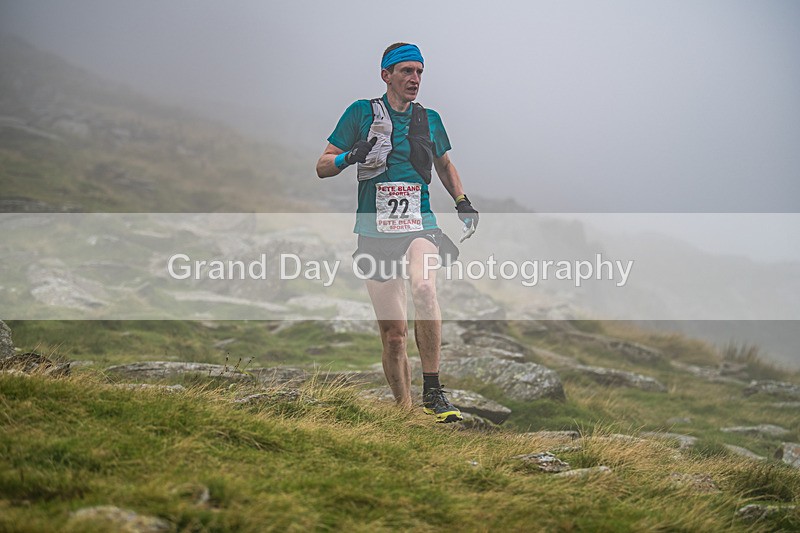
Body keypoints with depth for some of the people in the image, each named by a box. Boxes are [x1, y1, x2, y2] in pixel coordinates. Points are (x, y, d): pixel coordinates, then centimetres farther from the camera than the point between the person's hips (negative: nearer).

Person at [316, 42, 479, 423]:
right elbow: (322, 167, 2)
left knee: (424, 286, -32)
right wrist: (350, 156, -19)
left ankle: (432, 392, -26)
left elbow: (444, 165, 28)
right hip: (375, 231, -1)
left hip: (420, 225, 1)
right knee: (394, 334, -3)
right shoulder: (362, 113, 1)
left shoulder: (429, 119, 10)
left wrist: (462, 201, 11)